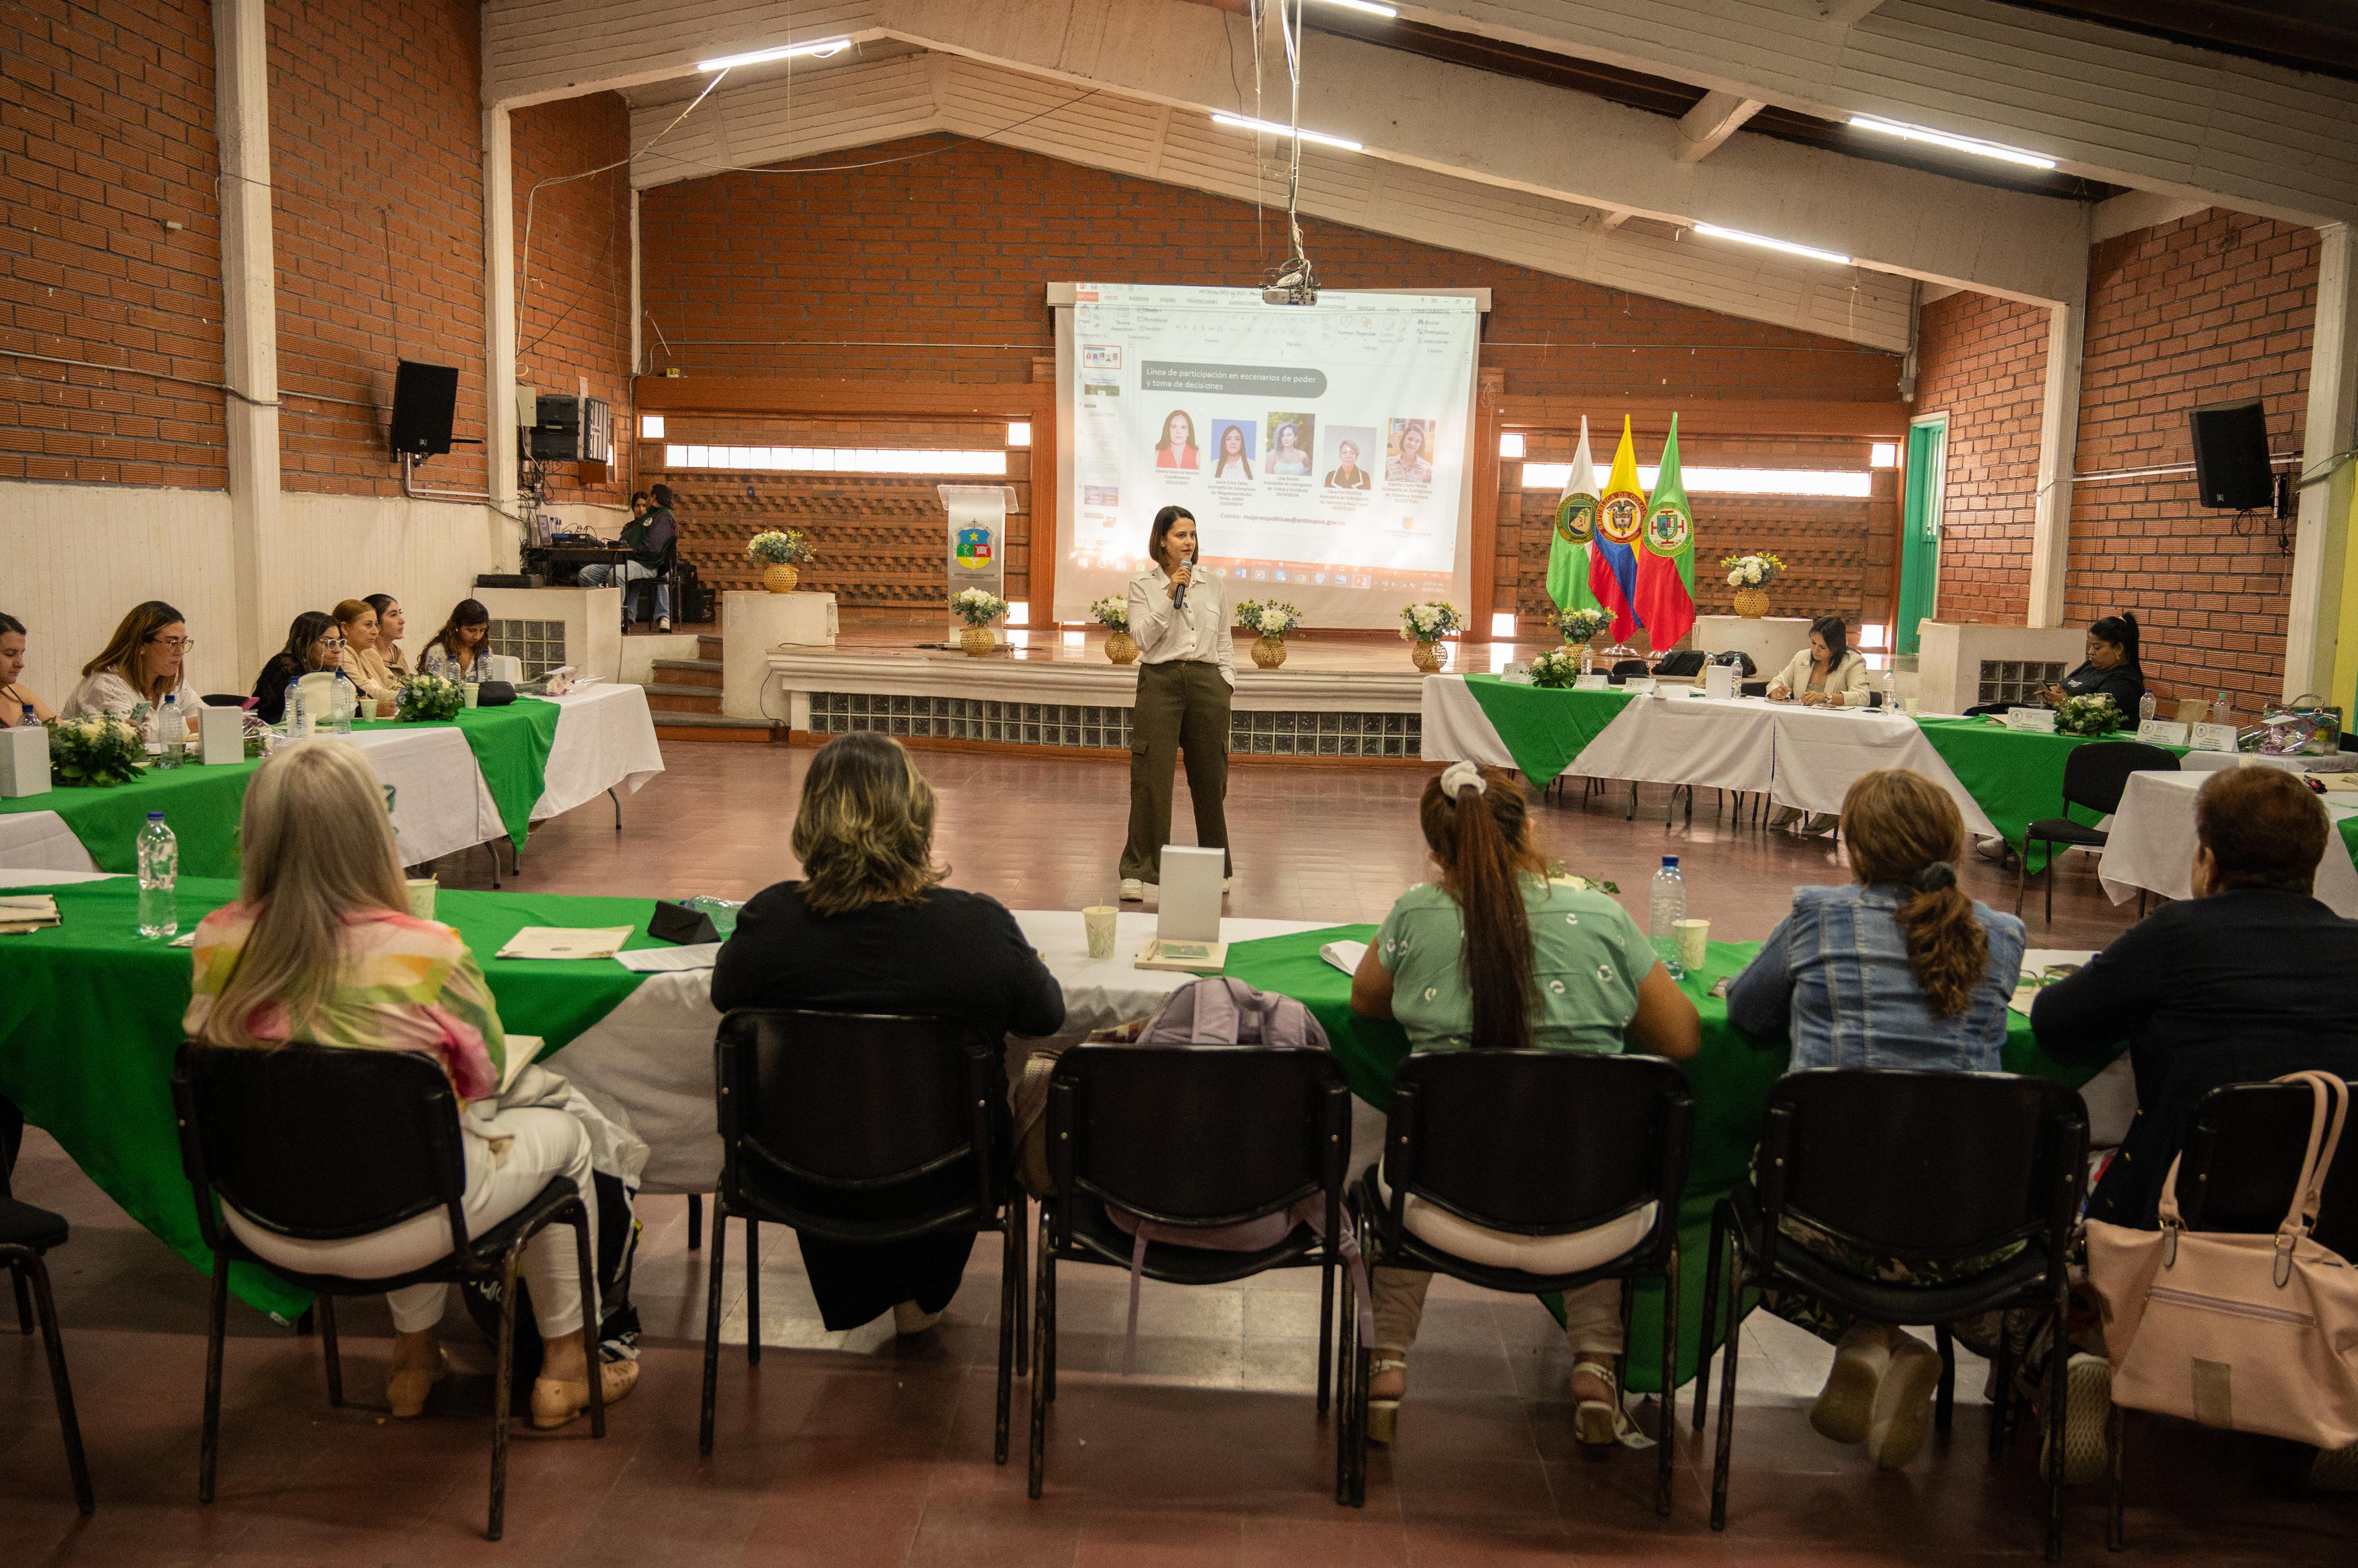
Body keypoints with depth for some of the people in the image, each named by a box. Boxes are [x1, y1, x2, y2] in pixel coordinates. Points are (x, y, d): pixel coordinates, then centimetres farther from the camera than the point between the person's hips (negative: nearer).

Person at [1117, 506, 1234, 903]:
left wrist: (1226, 685, 8)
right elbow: (1143, 638, -7)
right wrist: (1170, 597, -13)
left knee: (1209, 778, 8)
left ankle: (1216, 868, 22)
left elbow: (1225, 643, 16)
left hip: (1207, 681, 3)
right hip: (1161, 680, -2)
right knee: (1151, 777, -6)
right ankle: (1138, 870, 0)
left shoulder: (1212, 584, 12)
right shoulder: (1142, 586, 4)